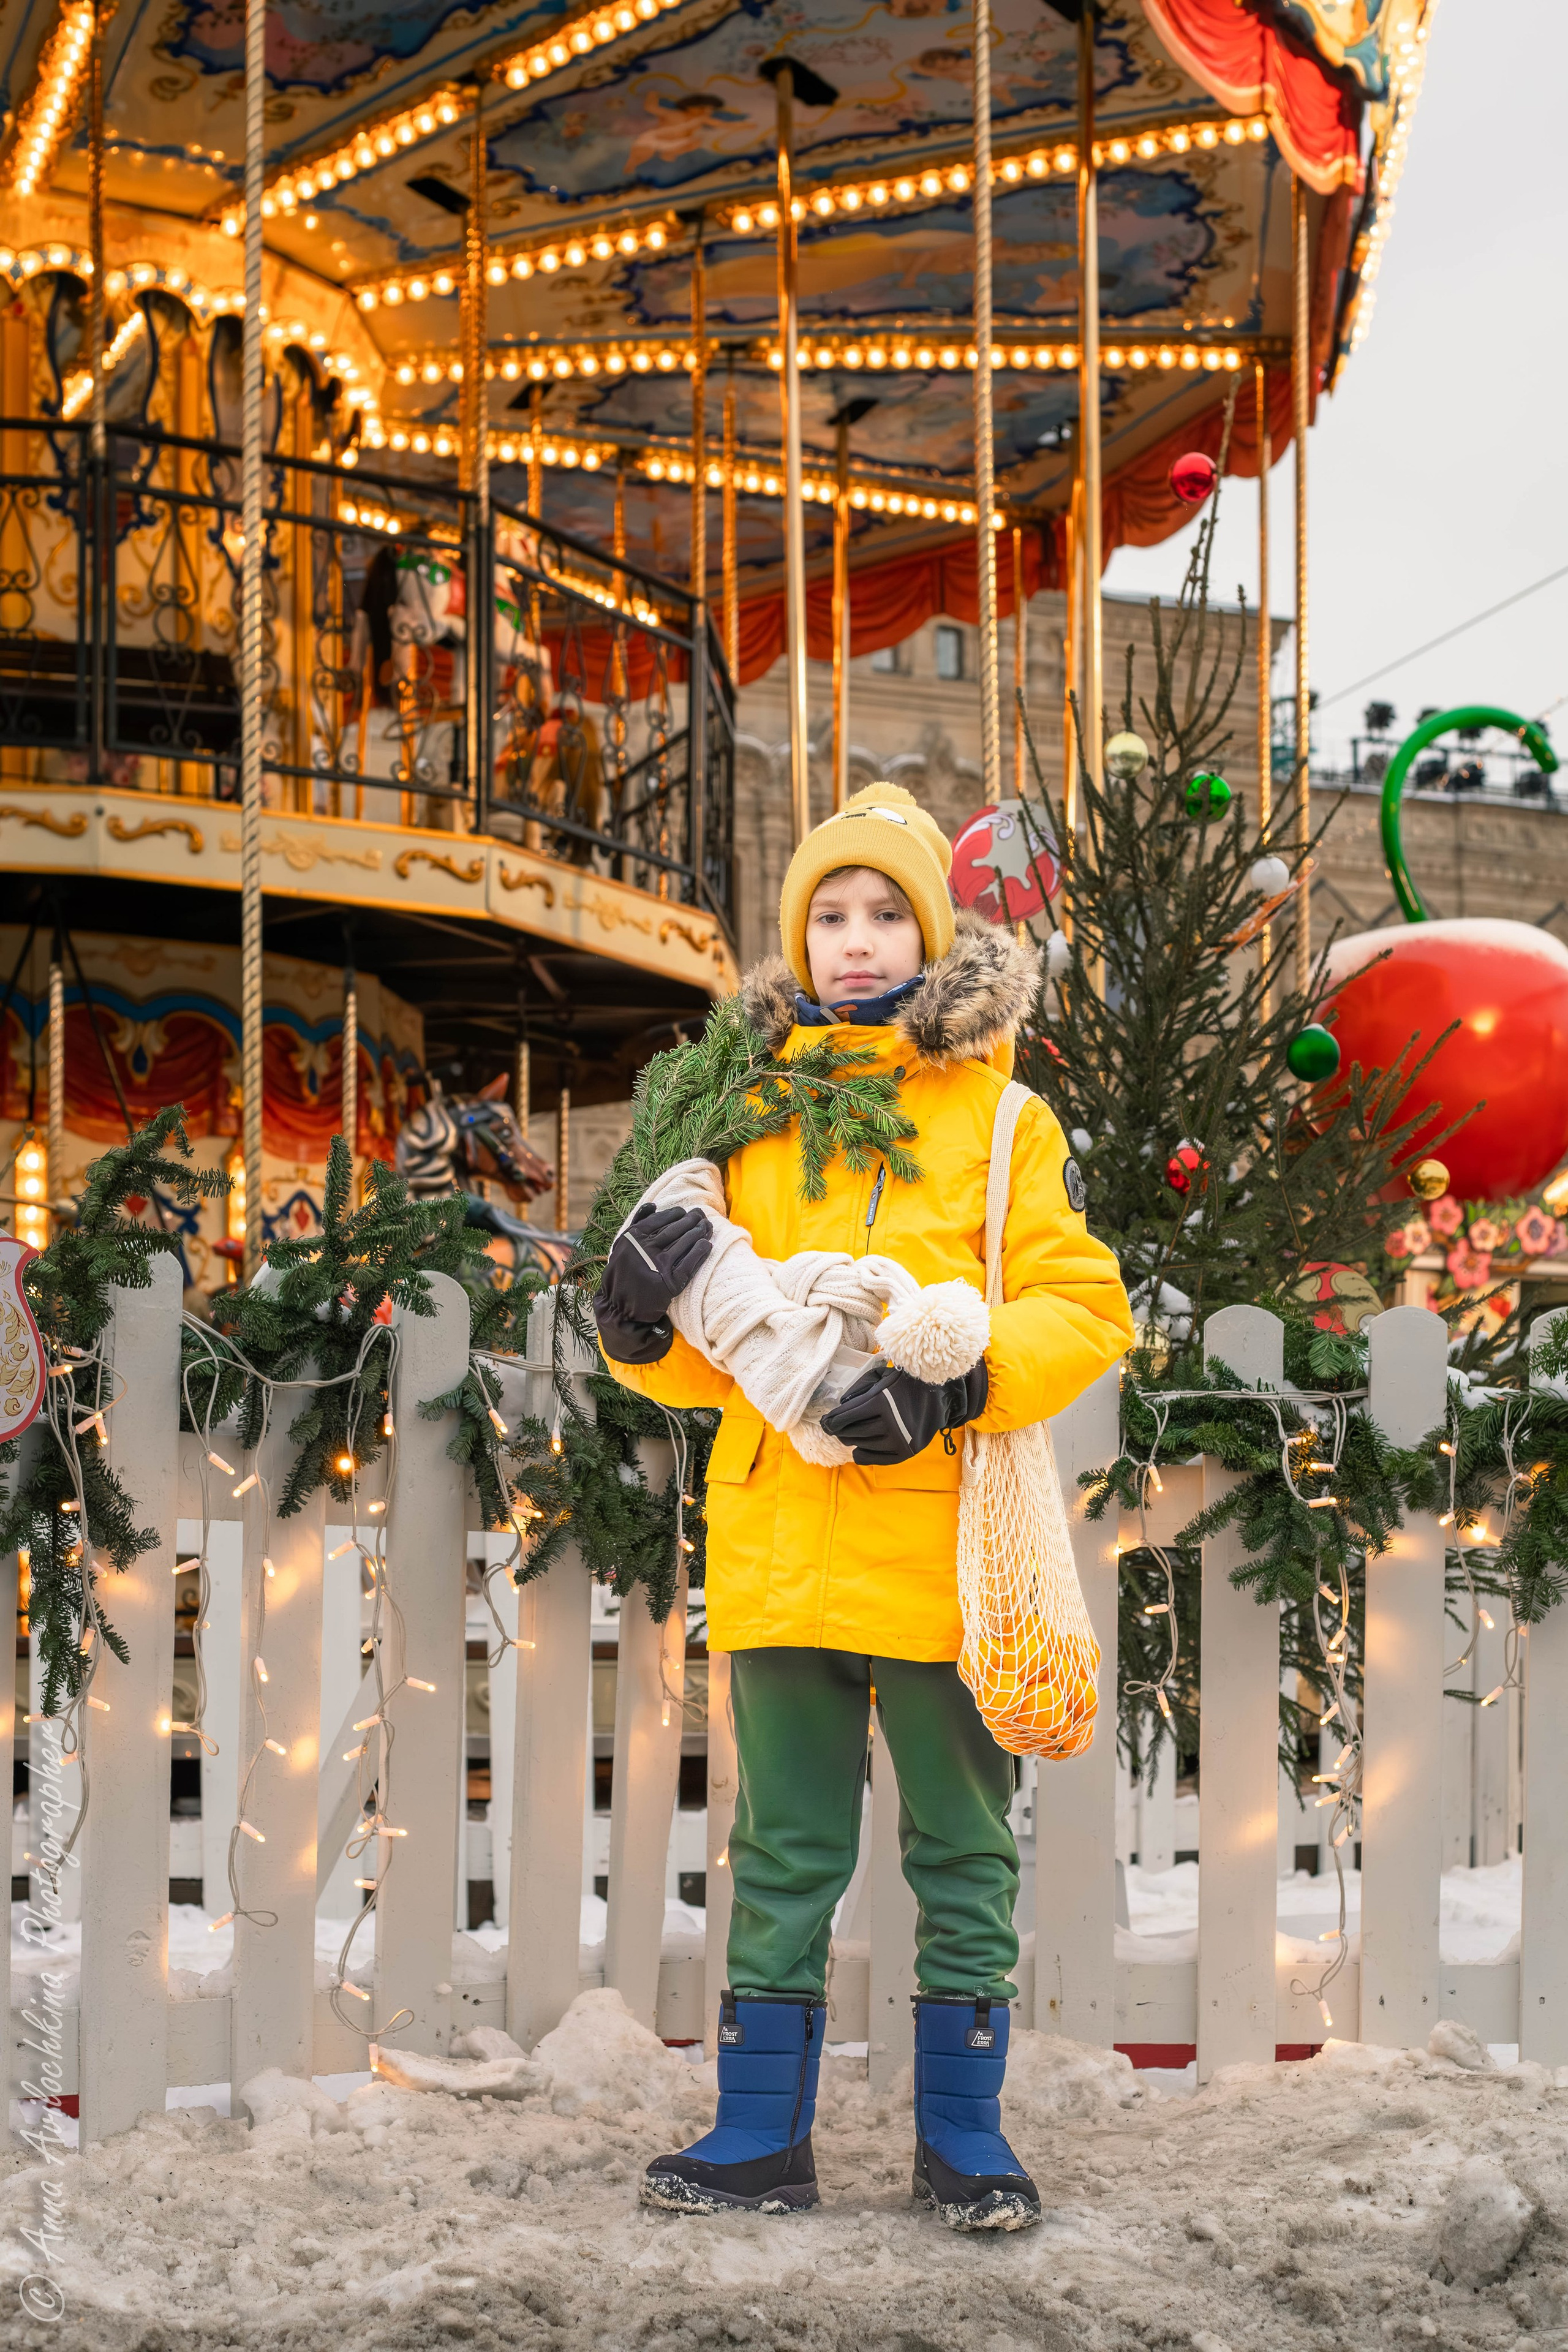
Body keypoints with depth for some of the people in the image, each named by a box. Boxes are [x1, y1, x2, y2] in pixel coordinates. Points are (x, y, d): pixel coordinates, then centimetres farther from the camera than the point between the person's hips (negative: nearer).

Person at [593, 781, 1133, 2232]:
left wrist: (956, 1379, -18)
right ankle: (763, 2140, 18)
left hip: (939, 1551, -2)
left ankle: (963, 2137, 20)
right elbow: (708, 1354, 13)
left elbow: (1084, 1307, -3)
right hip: (779, 1546, 2)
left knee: (964, 1858, 7)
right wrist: (645, 1324, -9)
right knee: (784, 1859, 9)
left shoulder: (1002, 1118, 4)